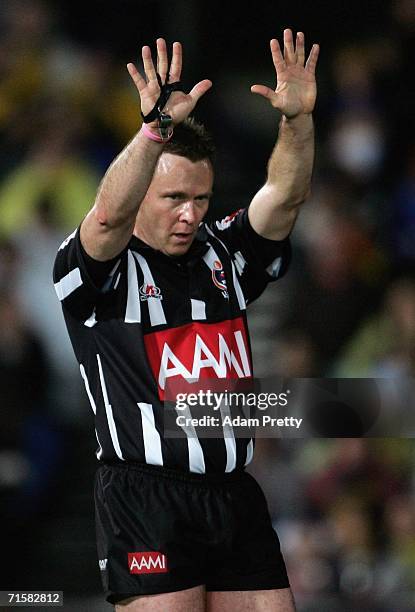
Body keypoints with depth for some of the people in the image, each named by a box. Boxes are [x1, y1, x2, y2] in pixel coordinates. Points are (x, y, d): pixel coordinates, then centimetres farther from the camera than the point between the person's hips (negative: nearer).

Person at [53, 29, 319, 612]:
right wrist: (157, 126, -35)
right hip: (146, 502, -5)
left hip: (236, 497, 5)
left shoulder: (223, 256, 15)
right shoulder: (105, 269, -1)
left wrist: (297, 117, -14)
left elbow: (284, 197, 3)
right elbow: (110, 214, -22)